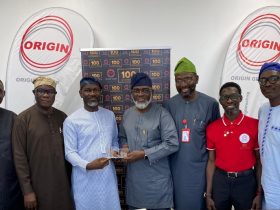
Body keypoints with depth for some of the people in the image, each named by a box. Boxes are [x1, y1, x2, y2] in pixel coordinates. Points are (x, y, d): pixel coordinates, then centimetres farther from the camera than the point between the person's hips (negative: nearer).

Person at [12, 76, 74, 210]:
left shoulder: (62, 117, 3)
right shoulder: (23, 118, -8)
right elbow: (19, 156, -9)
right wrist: (27, 191, -10)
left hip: (62, 184, 3)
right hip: (37, 186, -3)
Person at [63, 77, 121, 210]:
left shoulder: (110, 115, 6)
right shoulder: (72, 121, -8)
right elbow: (70, 152, -8)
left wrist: (115, 151, -5)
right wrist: (87, 165, -24)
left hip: (108, 175, 4)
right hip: (85, 177, -4)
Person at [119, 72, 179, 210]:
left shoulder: (162, 114, -12)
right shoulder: (127, 114, 6)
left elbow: (172, 144, -17)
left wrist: (144, 154, -19)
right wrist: (124, 146, -3)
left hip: (157, 178, -5)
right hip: (133, 176, 5)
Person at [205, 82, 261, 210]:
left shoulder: (255, 125, -9)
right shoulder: (212, 128, -3)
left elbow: (259, 160, -3)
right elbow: (211, 161, 2)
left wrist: (259, 193, -4)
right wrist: (208, 194, 2)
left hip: (246, 181, -1)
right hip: (220, 181, 2)